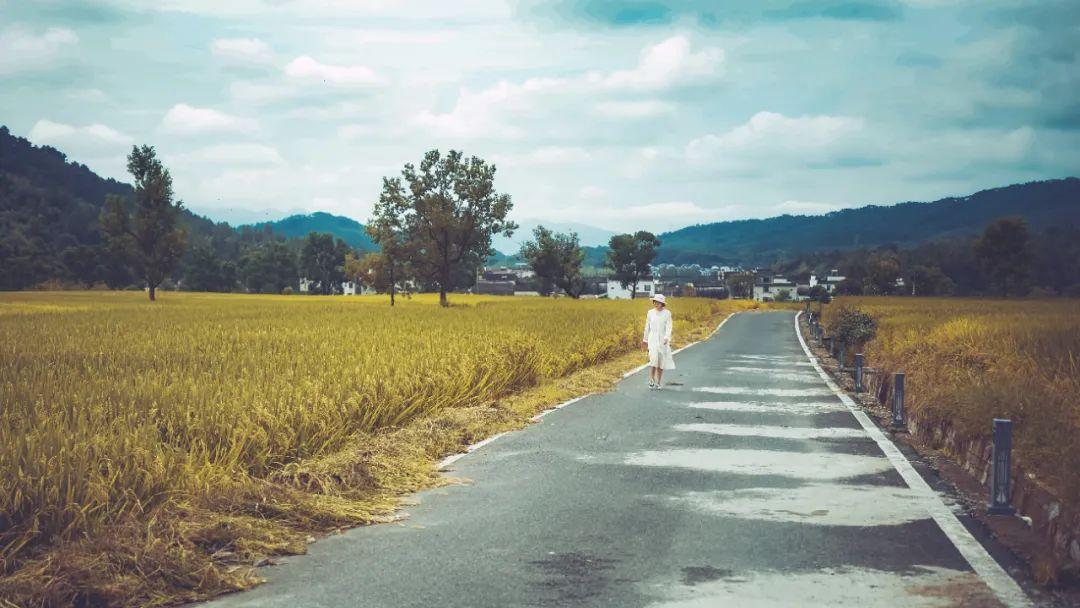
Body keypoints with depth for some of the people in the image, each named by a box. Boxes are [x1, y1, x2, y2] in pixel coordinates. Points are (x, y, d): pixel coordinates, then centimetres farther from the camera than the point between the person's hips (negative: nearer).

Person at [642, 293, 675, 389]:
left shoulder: (667, 313, -3)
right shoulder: (650, 313, 4)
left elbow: (668, 327, -11)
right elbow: (647, 327, 13)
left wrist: (667, 338, -26)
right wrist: (645, 339, 18)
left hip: (663, 339, 0)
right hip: (653, 339, 0)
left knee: (661, 361, 4)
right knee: (653, 358, -18)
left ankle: (658, 383, 15)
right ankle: (651, 381, -14)